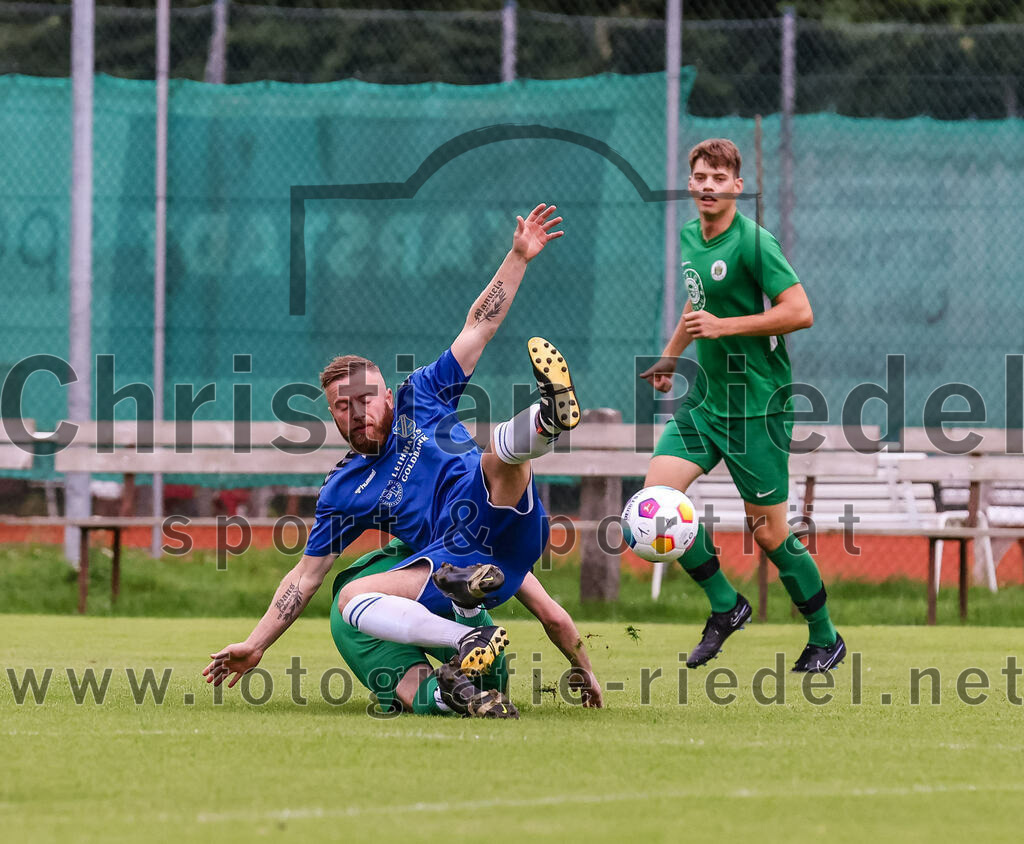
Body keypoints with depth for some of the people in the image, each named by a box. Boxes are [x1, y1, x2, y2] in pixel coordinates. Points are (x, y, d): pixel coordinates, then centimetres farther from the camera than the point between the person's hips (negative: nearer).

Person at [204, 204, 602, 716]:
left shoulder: (420, 397, 20)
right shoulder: (342, 491, 21)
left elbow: (478, 328, 20)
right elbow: (307, 574, 23)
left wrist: (517, 258, 13)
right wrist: (255, 646, 18)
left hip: (503, 529, -2)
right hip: (450, 566, 2)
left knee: (500, 454, -30)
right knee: (351, 598, -24)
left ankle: (548, 417, -66)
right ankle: (467, 642, -42)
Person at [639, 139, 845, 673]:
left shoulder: (753, 242, -16)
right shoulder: (690, 237, 9)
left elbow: (800, 312, -21)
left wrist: (723, 326, -22)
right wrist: (670, 356, 31)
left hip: (757, 404, -7)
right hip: (704, 399, 7)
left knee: (768, 533, -2)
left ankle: (825, 638, 18)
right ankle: (725, 605, 7)